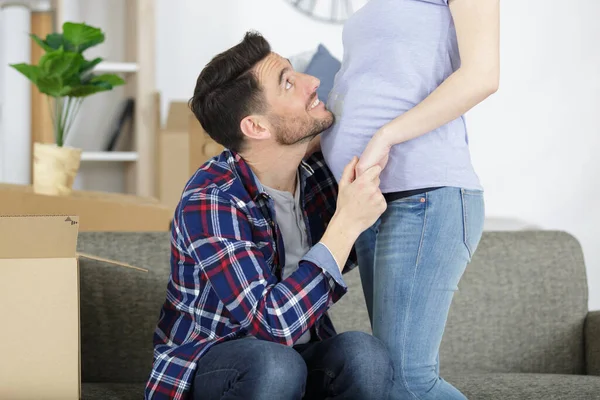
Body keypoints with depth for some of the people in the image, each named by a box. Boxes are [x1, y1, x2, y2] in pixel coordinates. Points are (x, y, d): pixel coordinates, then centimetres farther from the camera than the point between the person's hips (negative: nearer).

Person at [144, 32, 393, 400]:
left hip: (297, 355, 5)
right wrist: (348, 222, -30)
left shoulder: (318, 171, -5)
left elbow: (340, 259, 17)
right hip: (204, 367, -5)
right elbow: (274, 325, -32)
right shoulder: (211, 201, -23)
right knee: (275, 364, -37)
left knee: (365, 355, -26)